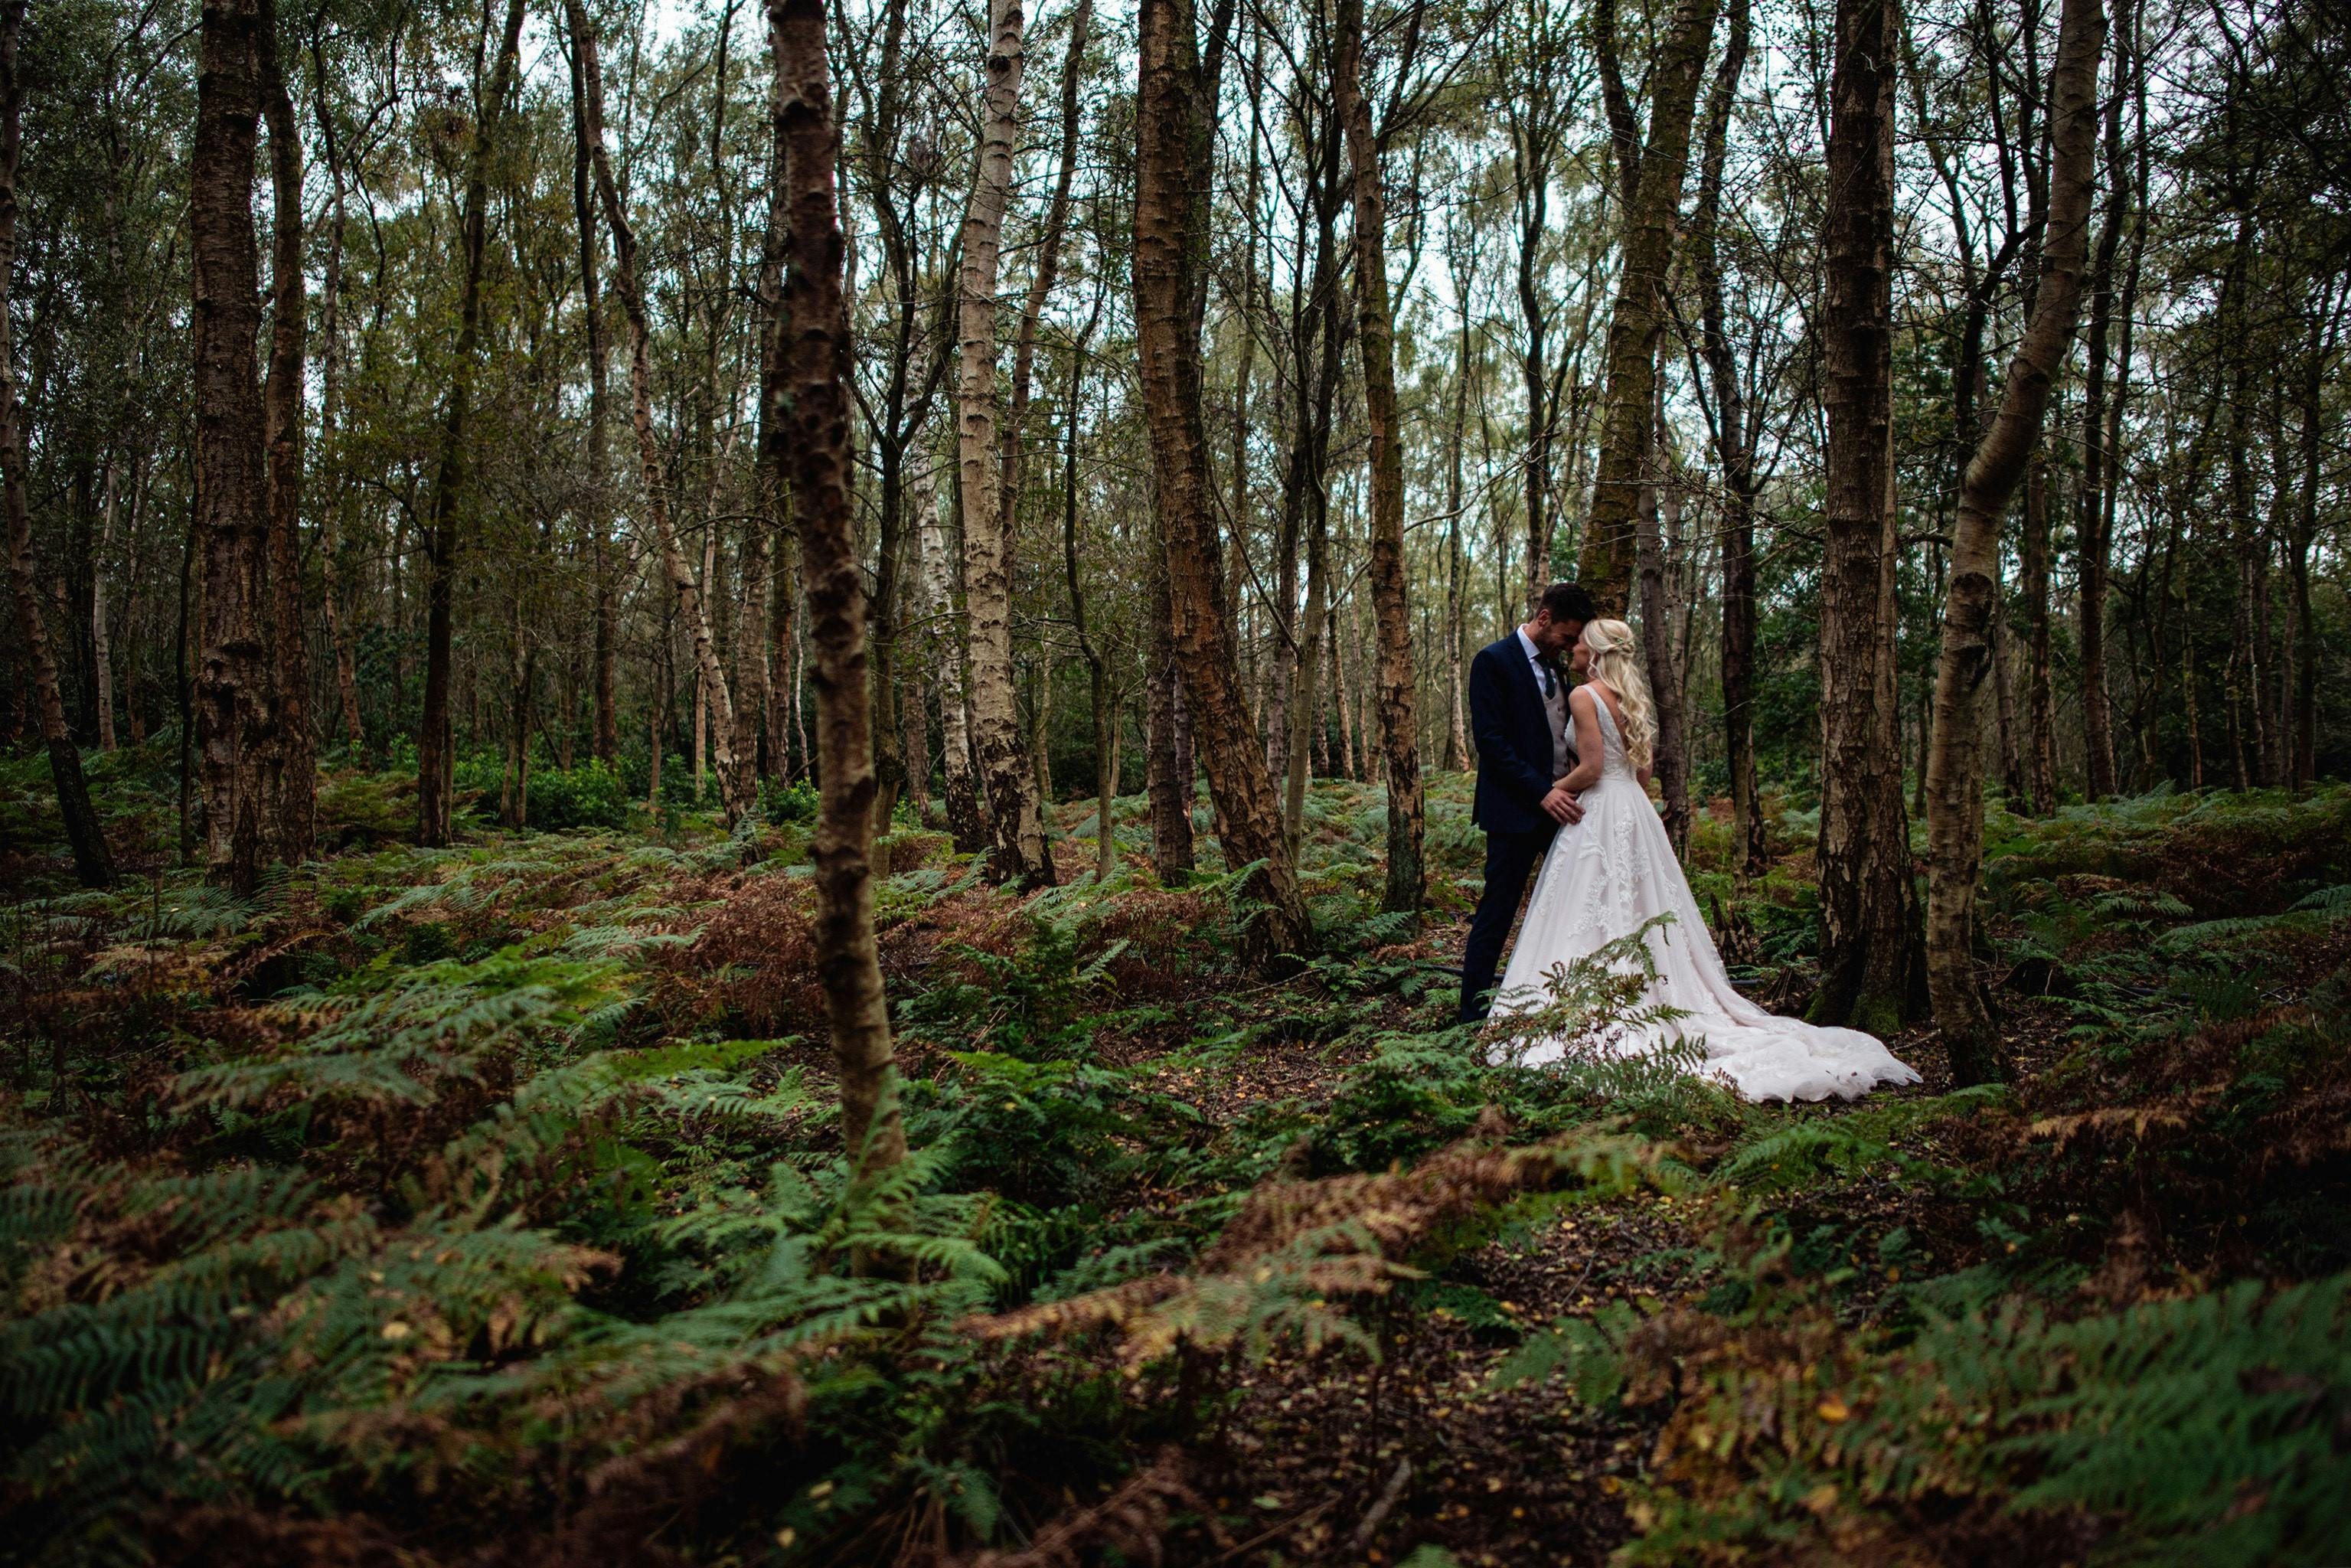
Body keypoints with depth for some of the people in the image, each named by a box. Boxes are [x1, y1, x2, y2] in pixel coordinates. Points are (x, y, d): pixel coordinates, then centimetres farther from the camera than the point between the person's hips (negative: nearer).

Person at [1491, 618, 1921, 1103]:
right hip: (1636, 812, 8)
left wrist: (1550, 789, -3)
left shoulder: (1584, 696, -11)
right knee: (1642, 915, 12)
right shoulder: (1631, 699, 15)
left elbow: (1591, 769, -17)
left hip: (1600, 817, -8)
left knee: (1593, 921, -6)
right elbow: (1642, 773, 16)